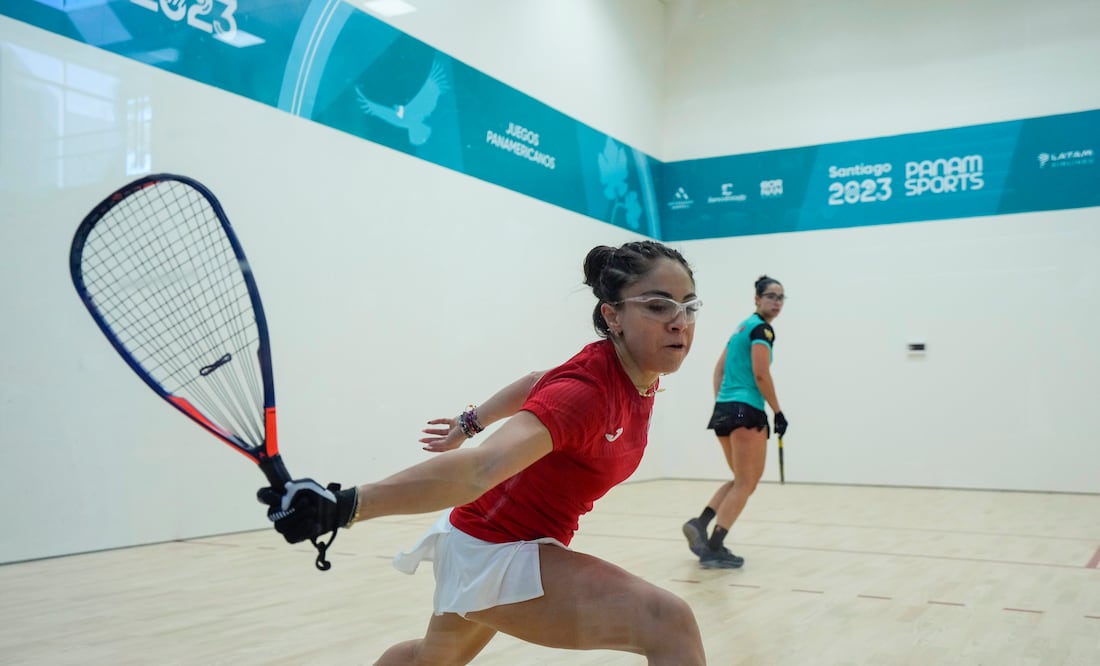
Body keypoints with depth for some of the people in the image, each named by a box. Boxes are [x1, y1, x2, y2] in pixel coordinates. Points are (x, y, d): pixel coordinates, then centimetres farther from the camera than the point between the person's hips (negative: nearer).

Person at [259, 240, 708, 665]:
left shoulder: (642, 374, -5)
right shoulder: (585, 389, -32)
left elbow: (542, 384, 13)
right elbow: (482, 468, -47)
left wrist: (472, 420, 26)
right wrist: (348, 505, -61)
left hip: (499, 538, 9)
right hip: (497, 549, -9)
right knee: (670, 622, -27)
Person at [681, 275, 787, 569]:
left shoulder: (742, 327, 20)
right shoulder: (762, 329, -7)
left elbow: (719, 369, 19)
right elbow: (761, 374, -16)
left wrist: (720, 404, 17)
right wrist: (778, 412, -10)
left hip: (724, 409, 9)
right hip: (746, 411, -9)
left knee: (741, 480, 18)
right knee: (746, 483, -2)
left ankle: (699, 524, 2)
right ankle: (714, 549, -7)